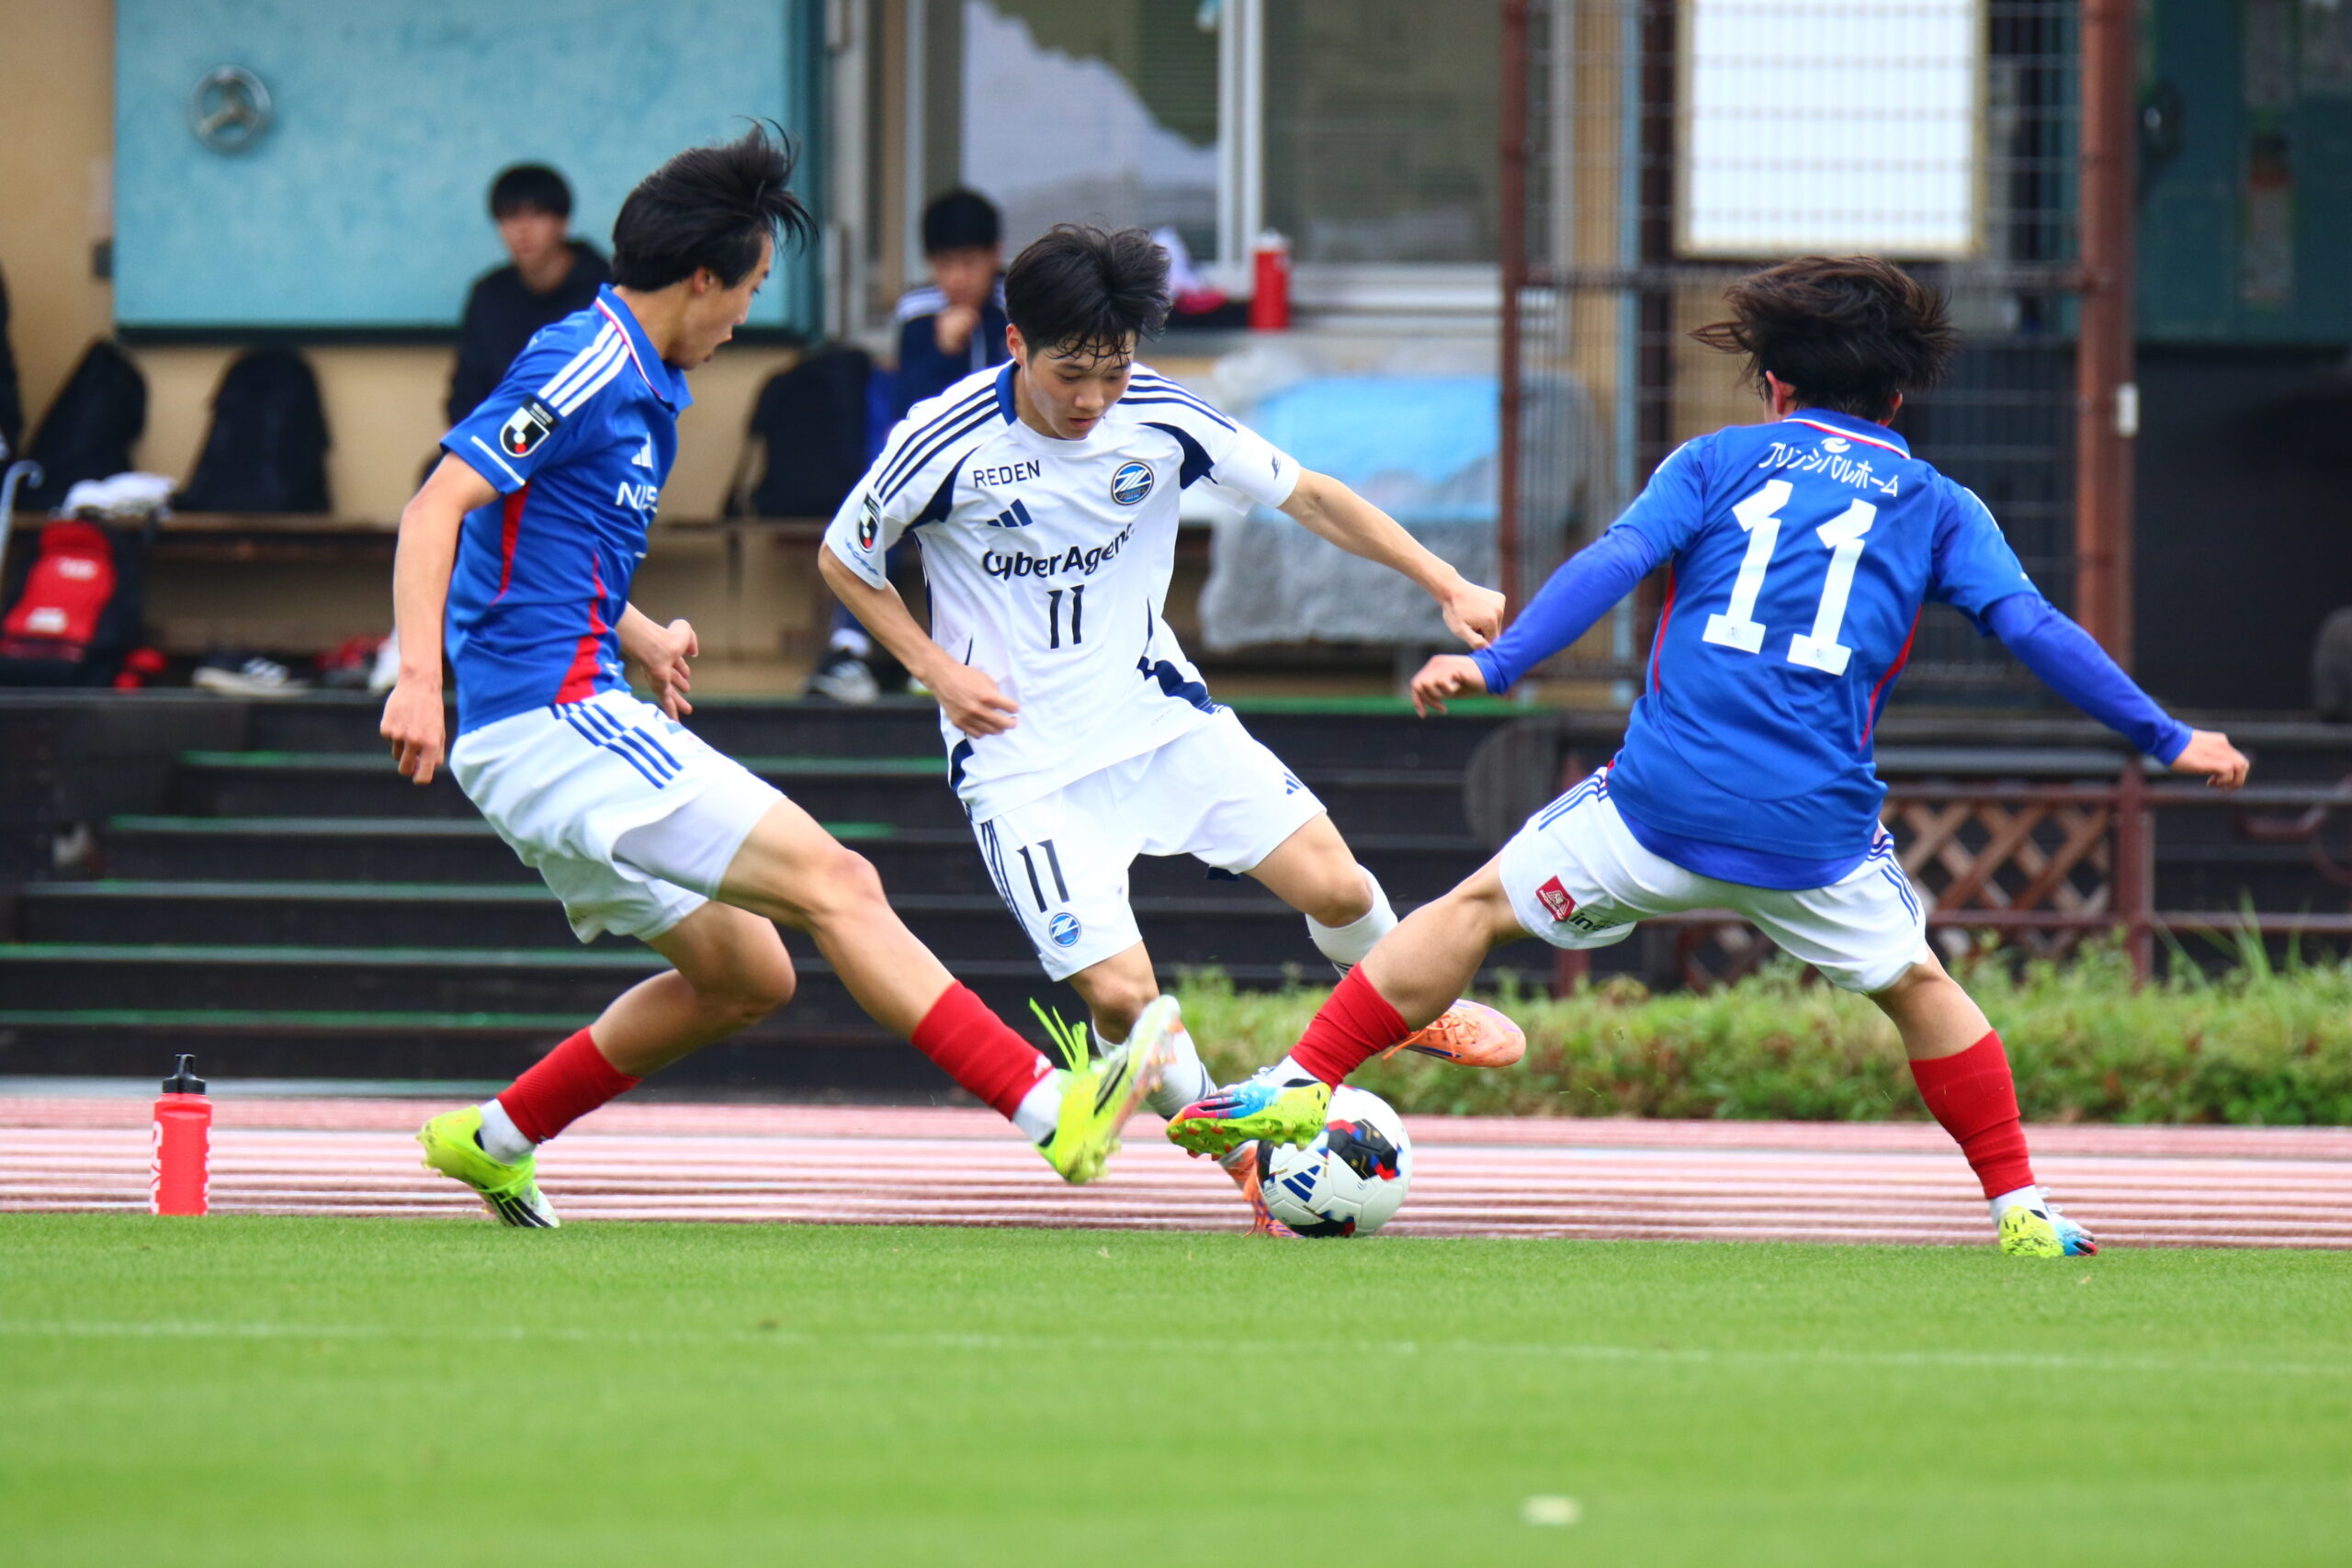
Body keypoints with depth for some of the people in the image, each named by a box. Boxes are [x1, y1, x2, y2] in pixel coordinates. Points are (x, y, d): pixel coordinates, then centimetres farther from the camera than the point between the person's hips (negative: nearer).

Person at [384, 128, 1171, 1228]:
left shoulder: (641, 383, 19)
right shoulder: (587, 368, -12)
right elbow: (436, 508, -21)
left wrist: (641, 639, 20)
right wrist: (417, 677, -31)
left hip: (574, 721, 10)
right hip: (553, 721, -10)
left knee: (746, 974, 15)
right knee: (835, 884, -15)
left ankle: (495, 1139, 21)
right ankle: (1053, 1111, -21)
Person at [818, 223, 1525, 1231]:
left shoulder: (1162, 420, -9)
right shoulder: (945, 444, -17)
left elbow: (1307, 497, 2)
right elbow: (842, 560, 1)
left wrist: (1447, 585, -4)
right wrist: (938, 670, -9)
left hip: (1161, 719, 3)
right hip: (1023, 761, -3)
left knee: (1336, 889, -9)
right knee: (1120, 995, -16)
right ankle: (1231, 1147, 13)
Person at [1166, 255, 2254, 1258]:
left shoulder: (1718, 462, 13)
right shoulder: (1938, 509, 14)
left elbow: (1614, 561, -1)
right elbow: (2033, 629, 5)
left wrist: (1495, 665, -6)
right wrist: (2164, 740, 10)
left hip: (1663, 799, -1)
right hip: (1816, 832, 1)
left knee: (1478, 910, 15)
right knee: (1918, 989, 23)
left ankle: (1298, 1087, 10)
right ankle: (2021, 1208, 18)